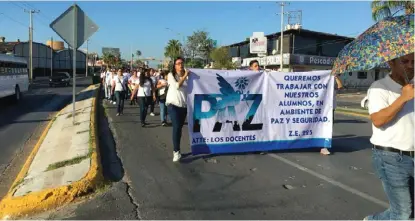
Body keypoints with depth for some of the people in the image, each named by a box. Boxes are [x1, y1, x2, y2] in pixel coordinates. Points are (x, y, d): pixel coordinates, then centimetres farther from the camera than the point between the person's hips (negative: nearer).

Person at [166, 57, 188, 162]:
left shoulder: (187, 75, 9)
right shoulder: (171, 75, 2)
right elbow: (176, 86, -15)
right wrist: (184, 76, -10)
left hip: (184, 105, 4)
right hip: (173, 104, -4)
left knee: (180, 127, 9)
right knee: (176, 127, -15)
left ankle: (176, 150, 21)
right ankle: (176, 151, -10)